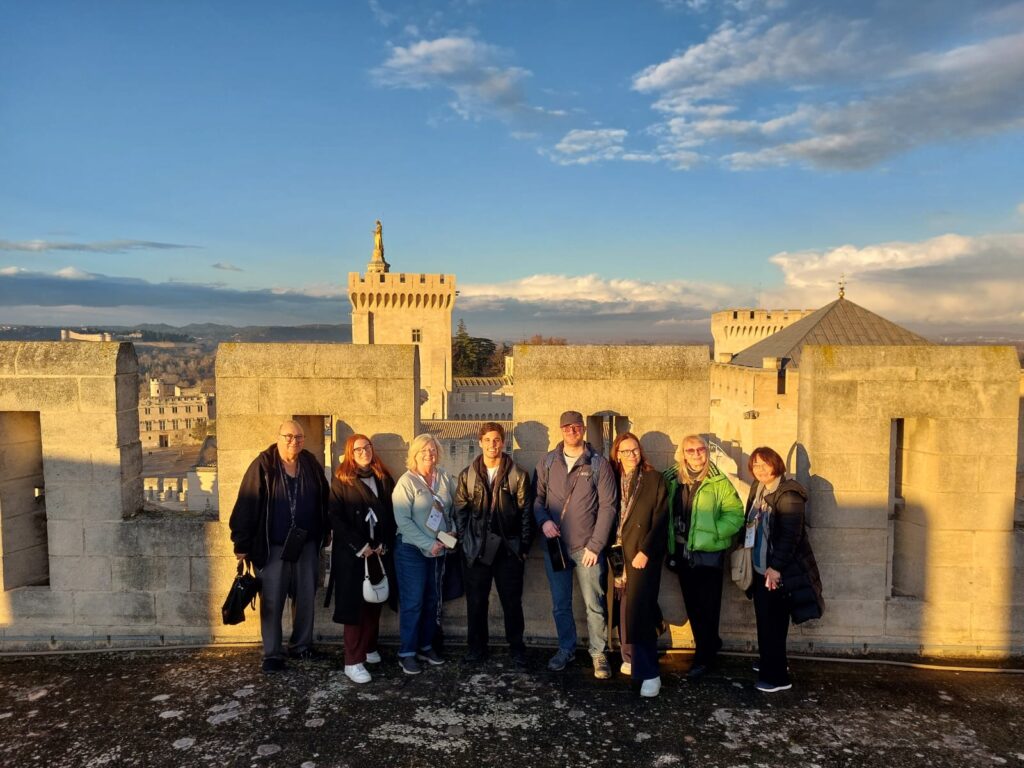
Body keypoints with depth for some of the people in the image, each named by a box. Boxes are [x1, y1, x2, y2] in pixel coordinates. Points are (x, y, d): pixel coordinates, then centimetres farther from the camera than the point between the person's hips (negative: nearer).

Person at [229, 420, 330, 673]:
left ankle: (302, 646, 27)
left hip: (306, 545, 4)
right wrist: (242, 543, -12)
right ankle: (272, 654, 14)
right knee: (272, 601, 3)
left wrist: (325, 533, 14)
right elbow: (246, 505, -11)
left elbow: (325, 500, 13)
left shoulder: (311, 464, 4)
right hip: (272, 547, -4)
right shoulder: (263, 465, -9)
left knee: (305, 598, 12)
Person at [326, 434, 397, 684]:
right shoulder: (341, 480, -4)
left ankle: (368, 649, 25)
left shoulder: (383, 478, 9)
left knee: (375, 602, 9)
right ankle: (353, 662, 3)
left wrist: (384, 544, -2)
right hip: (351, 553, -4)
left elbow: (391, 514, 9)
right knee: (354, 605, -2)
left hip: (379, 551, 4)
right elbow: (335, 517, -9)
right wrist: (360, 546, -12)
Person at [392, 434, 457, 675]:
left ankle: (425, 646, 29)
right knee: (412, 603, 0)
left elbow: (454, 508, 13)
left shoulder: (445, 478, 4)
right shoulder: (406, 482, -11)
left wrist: (451, 531, -5)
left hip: (439, 549, 5)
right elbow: (403, 520, -16)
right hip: (411, 550, -5)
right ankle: (407, 653, 13)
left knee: (432, 600, 14)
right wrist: (428, 544, -19)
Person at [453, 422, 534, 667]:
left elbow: (526, 513, 0)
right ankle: (476, 647, 25)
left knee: (512, 602, 8)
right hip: (476, 549, 1)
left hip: (508, 548, -1)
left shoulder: (518, 475, -1)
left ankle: (516, 648, 23)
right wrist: (464, 542, -2)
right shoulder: (467, 475, 3)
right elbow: (460, 511, 5)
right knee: (476, 602, 9)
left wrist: (524, 546, -3)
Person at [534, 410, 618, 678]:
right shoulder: (547, 462, 5)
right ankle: (566, 649, 31)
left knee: (594, 605, 3)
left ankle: (598, 653, 21)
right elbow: (537, 497, 10)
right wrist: (543, 520, -11)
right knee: (560, 605, 13)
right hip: (555, 546, 3)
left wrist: (595, 545, -11)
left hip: (587, 548, -3)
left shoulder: (599, 464, -3)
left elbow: (607, 506, -6)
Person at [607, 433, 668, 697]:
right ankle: (630, 658, 22)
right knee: (623, 609, 7)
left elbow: (660, 520, -5)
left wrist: (645, 551, -13)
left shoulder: (654, 479, 0)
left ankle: (649, 672, -4)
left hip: (643, 555, -4)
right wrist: (609, 549, -2)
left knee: (636, 609, -10)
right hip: (617, 553, 4)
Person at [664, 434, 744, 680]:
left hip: (708, 552, -5)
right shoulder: (673, 480, 4)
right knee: (692, 604, 14)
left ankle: (704, 658, 16)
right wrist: (670, 544, 5)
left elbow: (735, 513, -12)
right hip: (681, 550, 5)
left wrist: (713, 533, -19)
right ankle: (711, 645, 32)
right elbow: (667, 512, 13)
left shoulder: (718, 481, -9)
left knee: (707, 606, 4)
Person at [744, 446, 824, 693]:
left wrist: (776, 567, -22)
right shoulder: (758, 488, 8)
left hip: (781, 571, -8)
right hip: (761, 568, 8)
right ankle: (769, 663, 34)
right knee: (765, 620, 17)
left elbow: (790, 535, -21)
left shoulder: (788, 493, -17)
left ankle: (776, 677, 10)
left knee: (773, 624, -2)